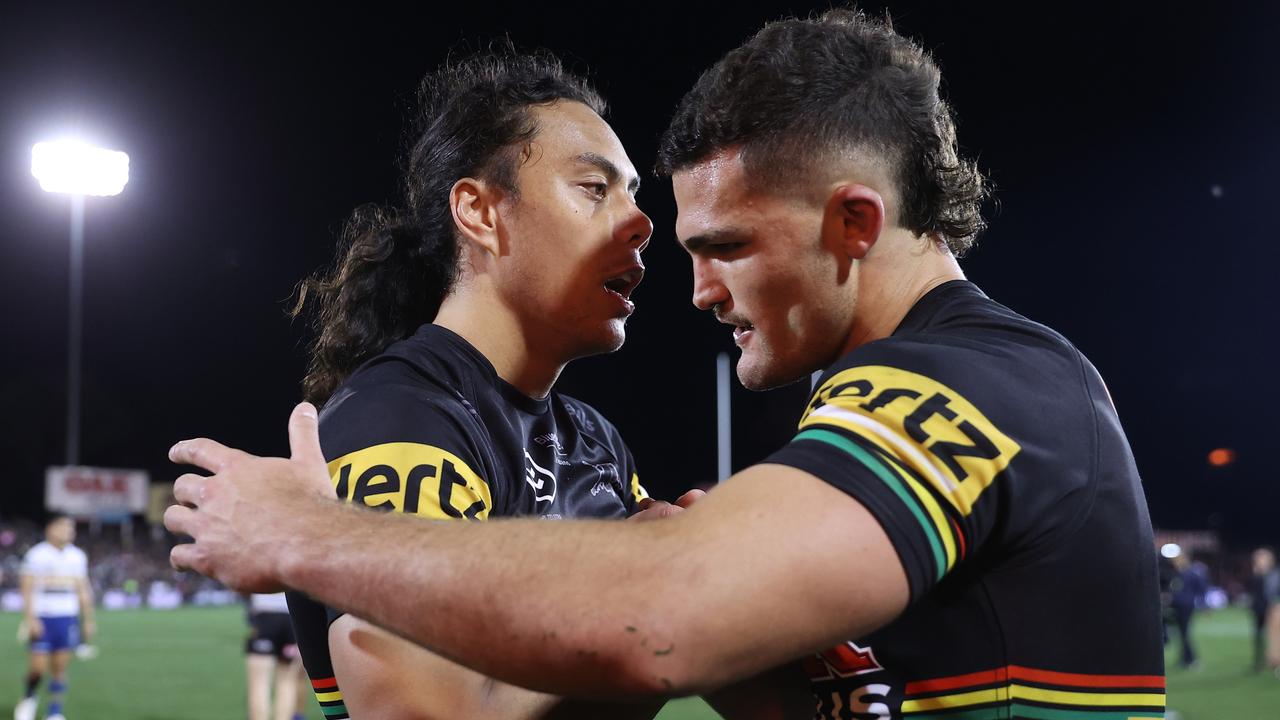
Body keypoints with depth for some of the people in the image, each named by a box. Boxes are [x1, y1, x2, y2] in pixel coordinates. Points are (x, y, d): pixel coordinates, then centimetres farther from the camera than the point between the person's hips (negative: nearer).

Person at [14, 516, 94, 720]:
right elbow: (27, 589, -6)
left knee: (60, 668, 0)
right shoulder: (36, 554, -3)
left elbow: (83, 590, 15)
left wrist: (89, 620, 13)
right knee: (38, 666, -6)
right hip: (42, 619, -3)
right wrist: (30, 619, -14)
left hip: (67, 619, 3)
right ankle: (29, 698, 23)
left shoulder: (78, 556, 11)